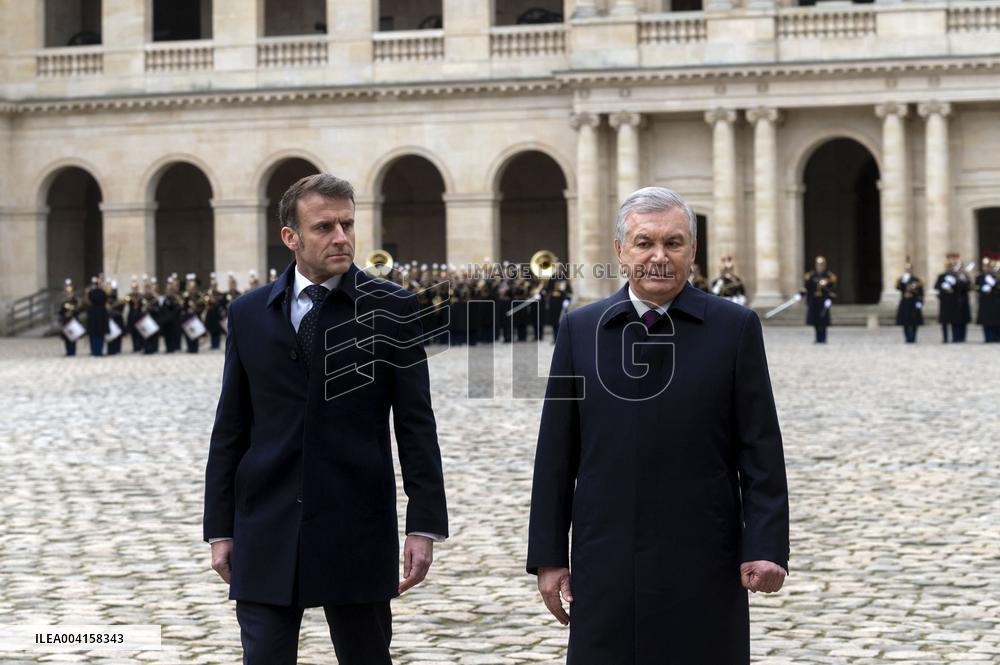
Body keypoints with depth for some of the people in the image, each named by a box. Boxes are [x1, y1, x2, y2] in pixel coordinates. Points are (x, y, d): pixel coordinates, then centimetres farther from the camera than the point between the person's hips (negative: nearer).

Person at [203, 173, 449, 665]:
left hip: (357, 529, -1)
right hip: (267, 529, 2)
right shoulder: (248, 314, 7)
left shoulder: (391, 309, 0)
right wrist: (220, 529, 6)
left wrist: (424, 525, -6)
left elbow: (415, 425, -1)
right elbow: (230, 429, 9)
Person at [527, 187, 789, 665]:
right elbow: (556, 454, 6)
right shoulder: (580, 330, 6)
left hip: (704, 564, -1)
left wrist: (765, 547, -8)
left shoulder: (735, 327, 2)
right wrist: (549, 555, 3)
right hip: (606, 564, 1)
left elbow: (761, 450, 0)